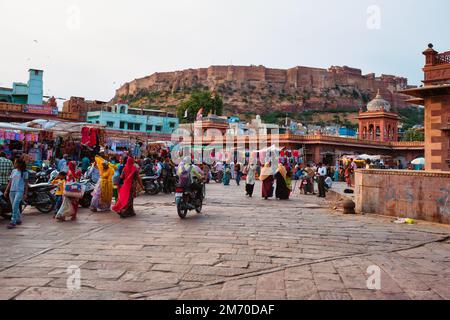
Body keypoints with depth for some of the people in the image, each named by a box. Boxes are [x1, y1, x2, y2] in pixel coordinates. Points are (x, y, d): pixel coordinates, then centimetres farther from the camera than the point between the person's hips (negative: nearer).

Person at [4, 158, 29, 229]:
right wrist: (6, 190, 9)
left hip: (19, 191, -6)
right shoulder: (13, 171, 12)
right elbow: (10, 182, 16)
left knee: (15, 206, -14)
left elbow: (26, 183, 0)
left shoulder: (24, 172, -2)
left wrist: (25, 194, -4)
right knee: (14, 207, 9)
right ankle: (19, 219, 23)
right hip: (12, 191, 6)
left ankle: (13, 222, -13)